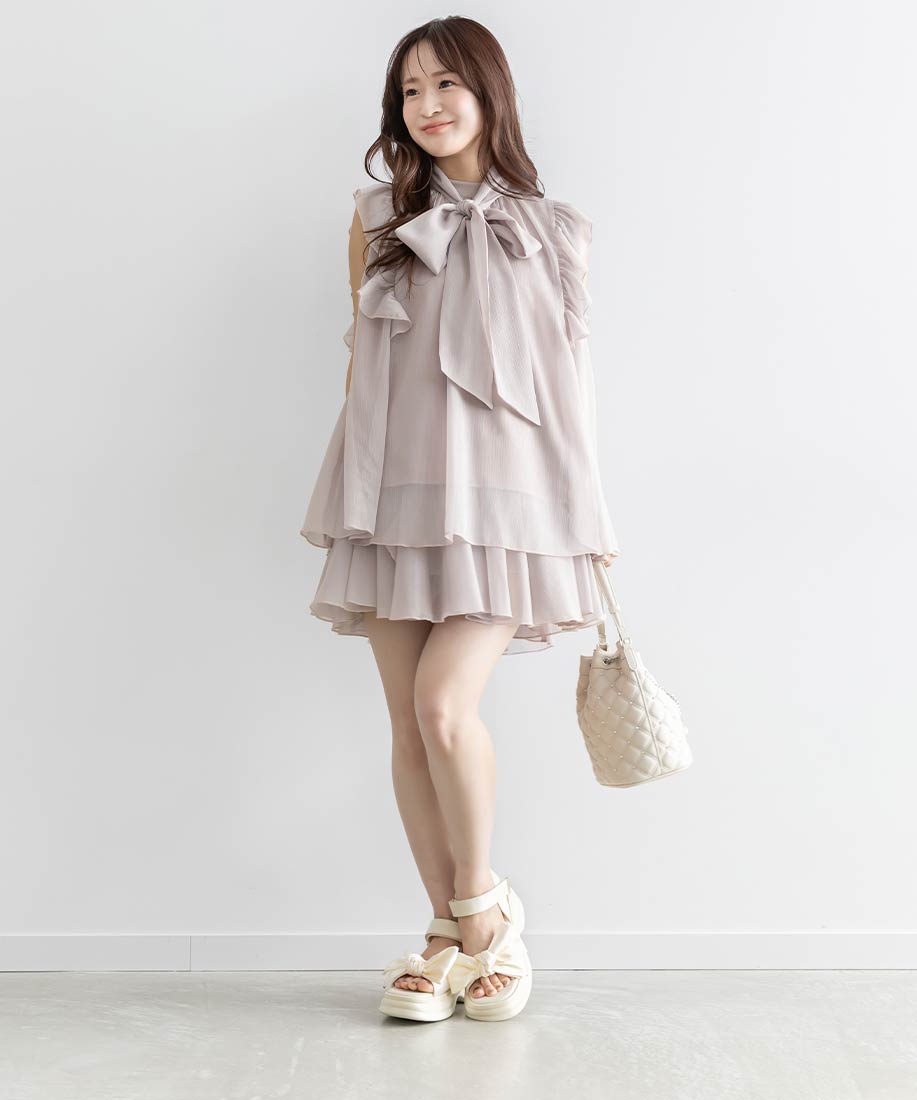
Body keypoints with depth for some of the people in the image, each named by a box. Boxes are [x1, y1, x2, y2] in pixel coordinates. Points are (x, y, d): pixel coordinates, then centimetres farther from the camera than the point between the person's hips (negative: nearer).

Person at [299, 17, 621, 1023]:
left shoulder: (551, 231, 7)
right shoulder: (379, 219, 12)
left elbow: (570, 377, 8)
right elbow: (360, 363, 14)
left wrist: (591, 520, 6)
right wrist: (349, 493, 11)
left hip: (504, 496, -3)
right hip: (397, 495, 3)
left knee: (445, 705, -17)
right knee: (409, 725, 2)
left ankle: (484, 901, 8)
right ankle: (449, 935, 17)